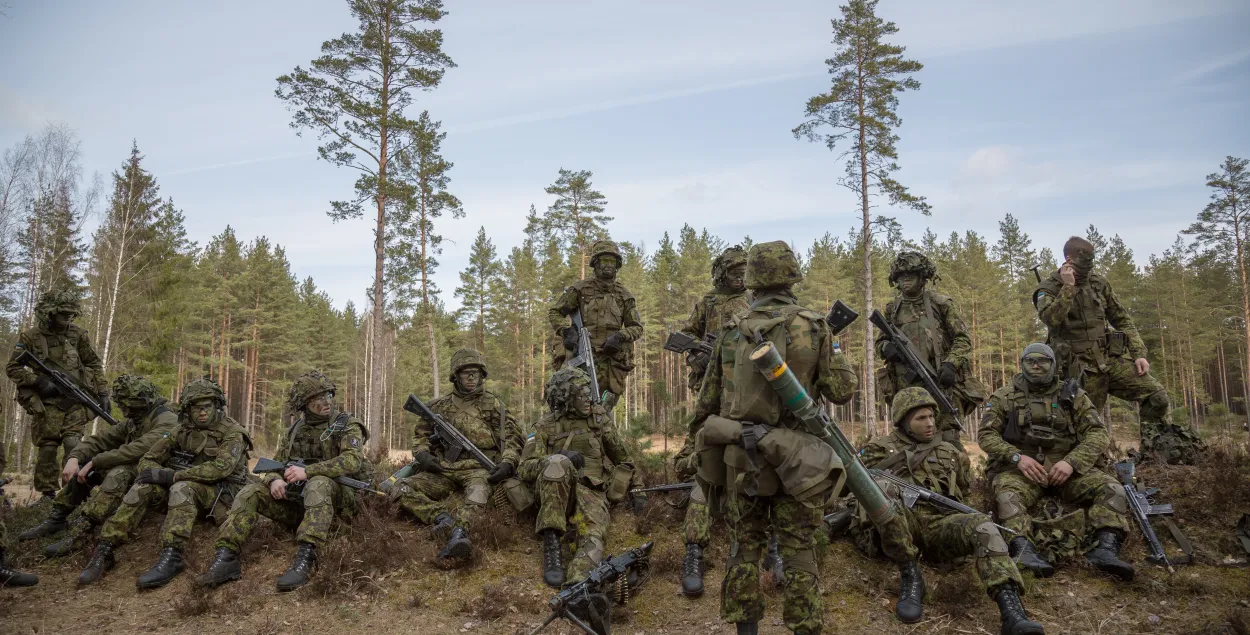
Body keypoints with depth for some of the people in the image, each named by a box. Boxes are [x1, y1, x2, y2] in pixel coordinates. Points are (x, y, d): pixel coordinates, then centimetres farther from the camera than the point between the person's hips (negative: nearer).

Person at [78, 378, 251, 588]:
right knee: (143, 487, -19)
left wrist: (171, 475, -29)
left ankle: (171, 558, -46)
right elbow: (148, 460, 8)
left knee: (182, 488, -36)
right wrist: (157, 473, -18)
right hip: (187, 486, 6)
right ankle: (104, 550, -19)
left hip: (221, 492, -6)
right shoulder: (181, 431, 6)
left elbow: (221, 467, -27)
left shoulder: (232, 432, -12)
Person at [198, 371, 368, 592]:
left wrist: (307, 471, -29)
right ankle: (225, 558, -23)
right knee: (251, 492, -12)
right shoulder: (294, 431, 14)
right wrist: (274, 480, -12)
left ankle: (305, 560, -47)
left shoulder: (347, 425, -3)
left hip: (336, 497, -6)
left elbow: (353, 460, -21)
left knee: (318, 483, -38)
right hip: (296, 499, 6)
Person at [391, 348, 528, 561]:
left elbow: (512, 436, 4)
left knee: (479, 489, -40)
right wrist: (422, 454, 1)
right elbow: (420, 434, 22)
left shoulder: (493, 404, 9)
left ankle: (458, 531, -62)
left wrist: (507, 463, -14)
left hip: (478, 468, -4)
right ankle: (443, 518, -37)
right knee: (401, 490, -18)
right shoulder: (440, 406, 17)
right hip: (444, 470, 4)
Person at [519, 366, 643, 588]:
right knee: (558, 462, -36)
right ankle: (551, 543, -32)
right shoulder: (545, 427, 7)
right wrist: (560, 457, -17)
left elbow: (621, 455, 23)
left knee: (592, 538, -32)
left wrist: (637, 489, 20)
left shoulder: (598, 417, 13)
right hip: (556, 493, -1)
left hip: (591, 491, 1)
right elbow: (525, 469, -2)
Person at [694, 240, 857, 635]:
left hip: (741, 456, 2)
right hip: (793, 458, -2)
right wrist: (833, 349, 15)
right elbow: (841, 392, -2)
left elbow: (708, 400, 7)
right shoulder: (813, 328, -5)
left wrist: (702, 438, 22)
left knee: (745, 546, 13)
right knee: (798, 550, 6)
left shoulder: (732, 332, 2)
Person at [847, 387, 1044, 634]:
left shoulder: (948, 450, 26)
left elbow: (965, 491, 36)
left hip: (941, 525, 3)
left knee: (982, 526, -29)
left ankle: (1011, 613, -42)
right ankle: (910, 578, -26)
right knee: (880, 487, -35)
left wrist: (964, 466, 19)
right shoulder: (880, 449, 15)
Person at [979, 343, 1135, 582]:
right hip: (1020, 467, -2)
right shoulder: (1004, 396, 8)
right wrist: (1017, 457, -16)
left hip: (1068, 467, 2)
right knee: (1007, 494, -36)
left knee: (1112, 490, -23)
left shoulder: (1073, 395, 11)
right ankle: (1022, 548, -51)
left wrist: (1071, 462, -16)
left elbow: (1098, 434, 2)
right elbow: (986, 433, 1)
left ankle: (1106, 548, -35)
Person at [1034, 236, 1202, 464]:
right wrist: (1068, 287, -24)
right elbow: (1050, 319, -26)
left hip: (1112, 356, 4)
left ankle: (1157, 449, 6)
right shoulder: (1048, 289, -5)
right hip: (1080, 366, -4)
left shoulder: (1098, 282, 9)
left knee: (1156, 395, -8)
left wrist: (1139, 354, 4)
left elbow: (1122, 319, 13)